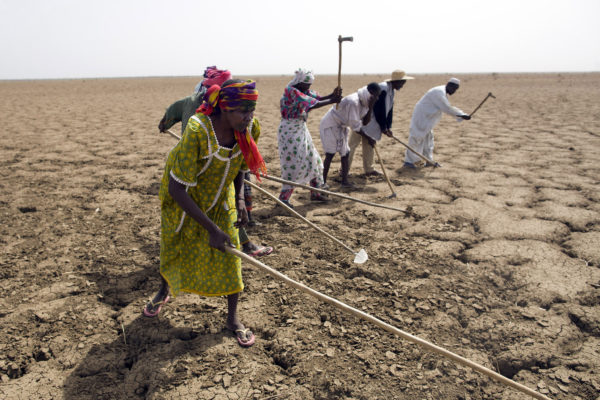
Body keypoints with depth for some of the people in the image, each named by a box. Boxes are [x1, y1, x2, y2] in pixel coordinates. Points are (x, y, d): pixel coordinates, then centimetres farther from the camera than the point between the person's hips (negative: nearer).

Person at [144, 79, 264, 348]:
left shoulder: (250, 128, -22)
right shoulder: (197, 131, -39)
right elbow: (176, 189, -35)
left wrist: (239, 198, -12)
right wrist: (211, 229, -36)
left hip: (220, 198, 3)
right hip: (182, 199, -3)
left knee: (228, 252, -1)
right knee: (172, 247, 17)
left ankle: (233, 318, 16)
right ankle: (164, 291, 49)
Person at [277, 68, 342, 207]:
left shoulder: (303, 90, 9)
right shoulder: (291, 91, -20)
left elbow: (317, 98, 1)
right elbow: (311, 105, -28)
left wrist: (332, 95, -17)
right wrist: (331, 101, -24)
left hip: (301, 130, 10)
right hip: (290, 132, -10)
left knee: (313, 160, 14)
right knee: (293, 165, -7)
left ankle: (315, 193, 27)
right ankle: (283, 198, 3)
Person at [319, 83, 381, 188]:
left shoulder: (362, 102, -1)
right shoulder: (353, 101, -29)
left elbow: (365, 122, -2)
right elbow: (355, 125, -28)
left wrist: (370, 106, -13)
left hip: (341, 126, 9)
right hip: (330, 125, -9)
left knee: (345, 153, 7)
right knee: (330, 154, -10)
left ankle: (345, 181, 13)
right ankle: (323, 182, -4)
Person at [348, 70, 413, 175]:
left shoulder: (391, 91, 8)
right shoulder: (383, 89, -23)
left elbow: (389, 110, 10)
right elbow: (379, 110, -23)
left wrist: (388, 127, 4)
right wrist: (383, 127, -14)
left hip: (372, 123, 10)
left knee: (370, 145, 13)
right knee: (353, 143, -4)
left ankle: (368, 169, 21)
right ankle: (345, 168, 3)